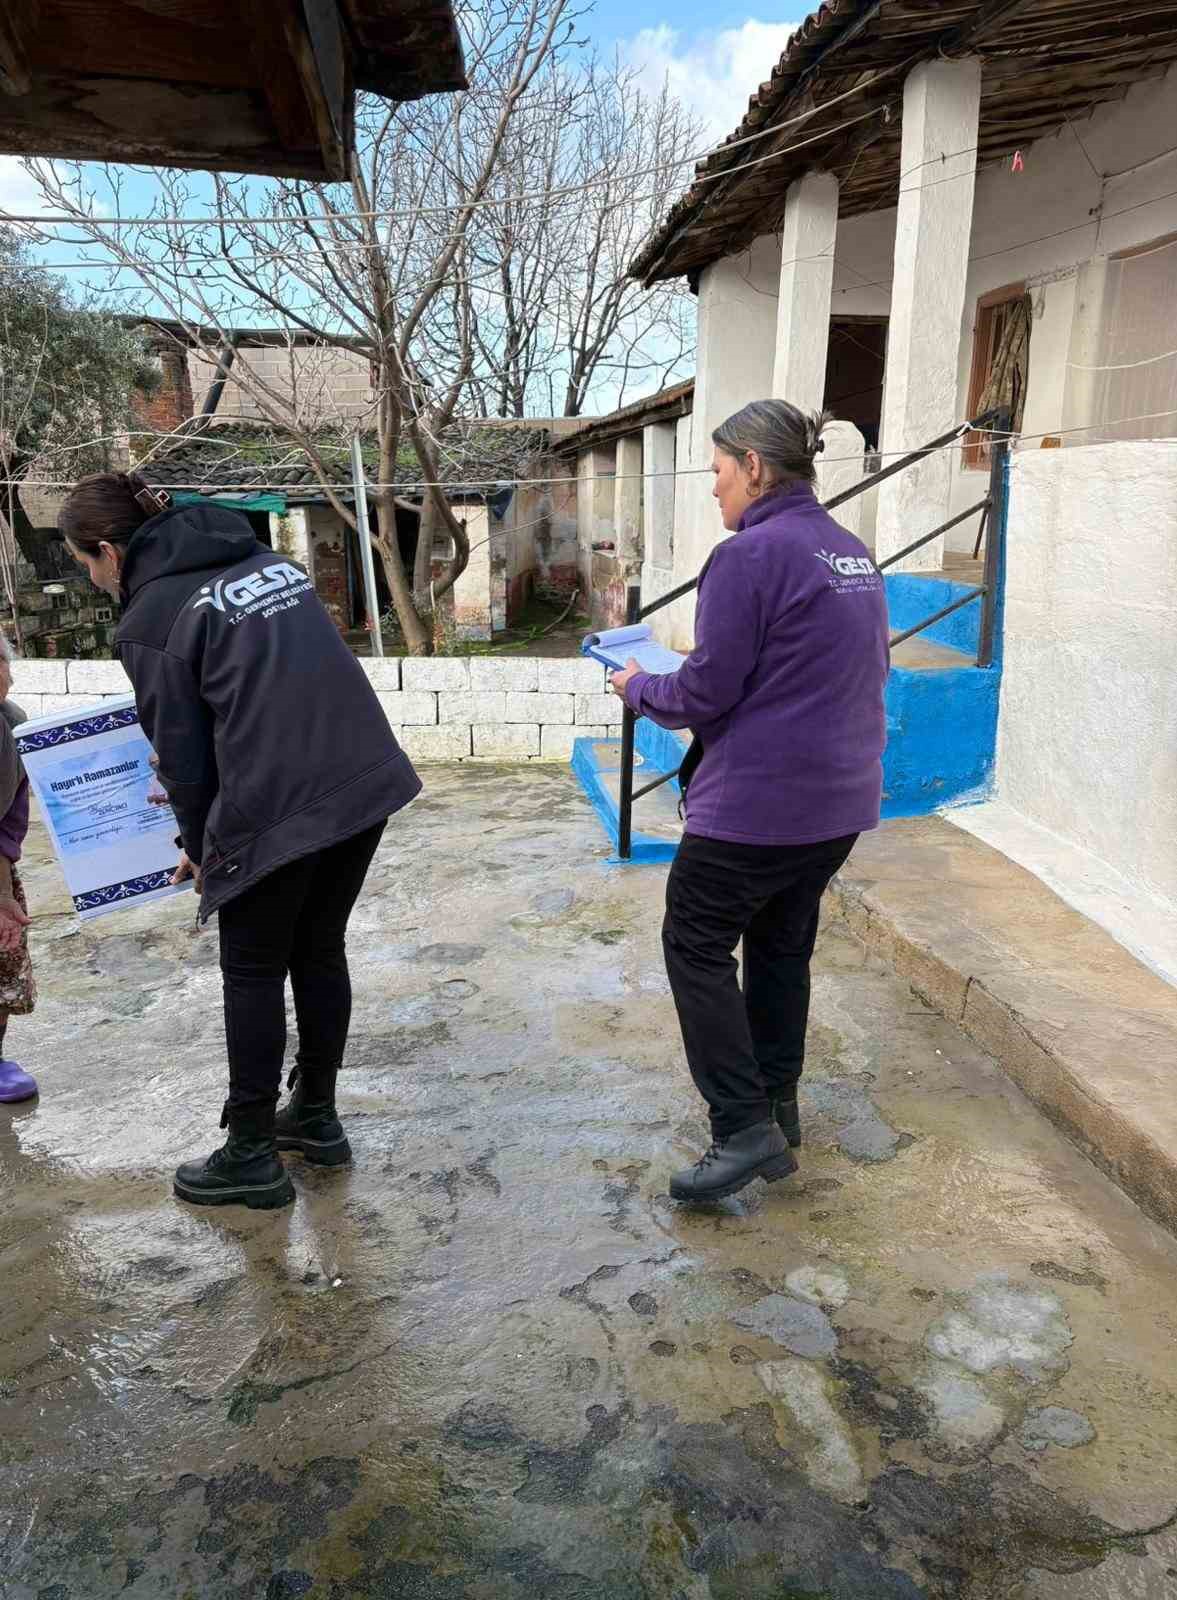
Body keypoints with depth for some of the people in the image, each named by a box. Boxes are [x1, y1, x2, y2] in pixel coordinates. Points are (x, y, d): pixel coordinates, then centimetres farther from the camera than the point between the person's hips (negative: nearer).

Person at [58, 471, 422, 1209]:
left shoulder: (150, 616, -3)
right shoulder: (266, 559, 17)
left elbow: (182, 749, -1)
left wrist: (200, 845, 16)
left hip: (274, 810, -7)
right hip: (367, 782, 7)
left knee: (254, 973, 10)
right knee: (320, 951, 20)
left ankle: (251, 1155, 22)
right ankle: (316, 1116, 35)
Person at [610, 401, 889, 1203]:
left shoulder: (751, 553, -17)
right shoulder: (855, 554, 11)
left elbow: (706, 692, -16)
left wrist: (639, 687, 3)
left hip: (758, 801, -8)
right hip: (841, 798, 9)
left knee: (697, 948, 6)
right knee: (783, 947, 19)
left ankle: (745, 1129, 5)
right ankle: (779, 1112, 30)